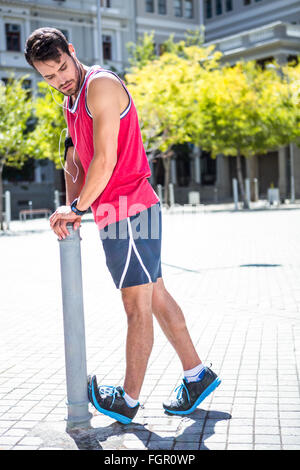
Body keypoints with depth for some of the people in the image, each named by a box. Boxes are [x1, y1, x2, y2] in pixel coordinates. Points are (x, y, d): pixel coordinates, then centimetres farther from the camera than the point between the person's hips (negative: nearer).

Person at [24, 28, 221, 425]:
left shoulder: (101, 84, -13)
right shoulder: (71, 101, 17)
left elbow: (105, 160, -18)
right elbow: (75, 159, 19)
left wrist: (77, 208, -9)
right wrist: (71, 207, 5)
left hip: (129, 211, -10)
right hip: (114, 214, 10)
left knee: (138, 309, 0)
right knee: (156, 298, 14)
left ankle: (127, 401, 11)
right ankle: (196, 374, 24)